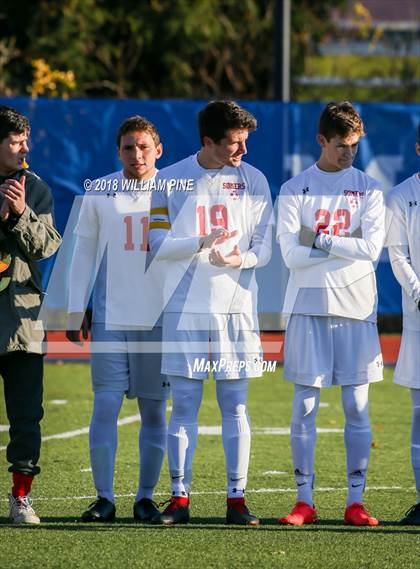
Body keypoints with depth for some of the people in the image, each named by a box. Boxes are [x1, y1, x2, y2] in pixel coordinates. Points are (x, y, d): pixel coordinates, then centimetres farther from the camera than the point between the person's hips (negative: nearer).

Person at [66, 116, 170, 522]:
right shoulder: (99, 193, 5)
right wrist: (75, 312, 4)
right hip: (110, 318, 0)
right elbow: (83, 254, 9)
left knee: (154, 410, 3)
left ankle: (146, 497, 11)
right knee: (105, 405, -7)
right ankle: (104, 497, -2)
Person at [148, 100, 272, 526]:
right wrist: (202, 243, -19)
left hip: (236, 306, 1)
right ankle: (179, 498, 3)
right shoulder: (170, 181, 2)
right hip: (185, 308, -1)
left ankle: (237, 498, 4)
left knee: (235, 404, 1)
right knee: (184, 403, -1)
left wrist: (239, 258, -18)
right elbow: (158, 244, -2)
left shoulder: (252, 180, 5)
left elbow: (264, 247, 4)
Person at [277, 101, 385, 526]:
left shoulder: (368, 189, 7)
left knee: (356, 406, 1)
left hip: (355, 307, 1)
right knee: (304, 405, -1)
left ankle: (356, 501, 4)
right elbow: (292, 255, -6)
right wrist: (345, 246, -7)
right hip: (308, 305, -1)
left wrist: (319, 240, -8)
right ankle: (304, 501, 2)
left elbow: (371, 248, -7)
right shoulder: (295, 190, 4)